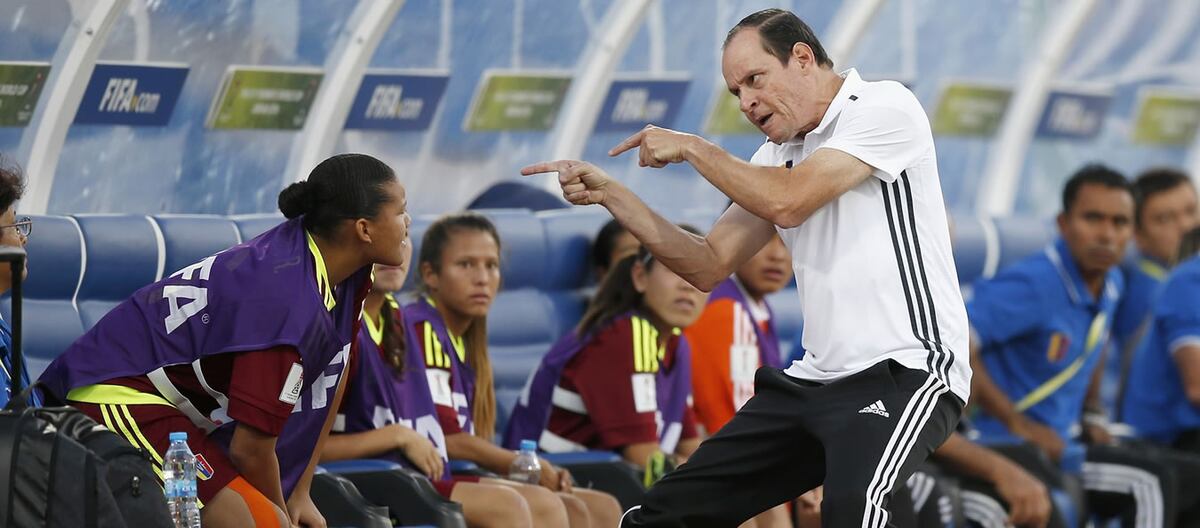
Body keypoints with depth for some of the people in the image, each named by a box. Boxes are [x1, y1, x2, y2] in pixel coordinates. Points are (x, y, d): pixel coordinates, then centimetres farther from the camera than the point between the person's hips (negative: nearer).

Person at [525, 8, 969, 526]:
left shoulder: (884, 107, -7)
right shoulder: (777, 155, 16)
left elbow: (788, 203, -18)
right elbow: (709, 266, 15)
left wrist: (691, 148, -4)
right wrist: (608, 193, 6)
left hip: (905, 370, -8)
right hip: (813, 380, 8)